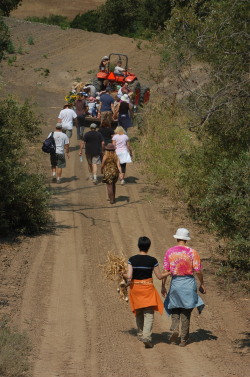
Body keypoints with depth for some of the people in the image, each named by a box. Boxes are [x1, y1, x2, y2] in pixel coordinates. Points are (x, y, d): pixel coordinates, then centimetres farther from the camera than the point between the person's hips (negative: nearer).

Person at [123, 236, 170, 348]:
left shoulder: (132, 259, -6)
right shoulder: (152, 260, -7)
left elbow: (129, 277, -13)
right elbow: (160, 276, -1)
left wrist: (124, 275, 9)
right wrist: (170, 272, 15)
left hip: (135, 288, 2)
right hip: (147, 288, -2)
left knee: (138, 313, 20)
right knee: (149, 314, -3)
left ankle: (140, 334, 33)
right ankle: (147, 336, -20)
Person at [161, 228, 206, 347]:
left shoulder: (169, 252, -1)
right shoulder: (192, 252, -6)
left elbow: (165, 270, -1)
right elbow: (198, 271, -7)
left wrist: (163, 286, 7)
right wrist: (202, 284, 7)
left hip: (175, 282, 1)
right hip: (189, 283, -1)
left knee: (175, 310, 15)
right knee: (186, 312, 7)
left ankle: (174, 329, -10)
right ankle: (184, 339, 8)